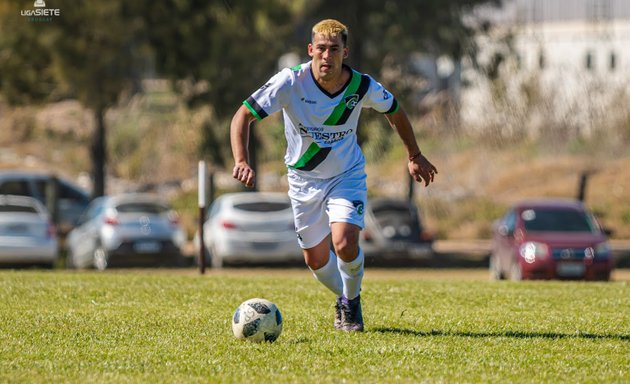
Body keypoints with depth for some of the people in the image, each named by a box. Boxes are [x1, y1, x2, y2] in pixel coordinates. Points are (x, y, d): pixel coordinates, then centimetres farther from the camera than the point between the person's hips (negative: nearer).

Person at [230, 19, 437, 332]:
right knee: (315, 260, 6)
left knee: (345, 244, -23)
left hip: (347, 176, -1)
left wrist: (415, 156, 13)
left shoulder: (361, 86, -17)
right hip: (304, 179, 1)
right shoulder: (291, 82, -23)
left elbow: (394, 111, 5)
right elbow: (243, 116, -22)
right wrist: (241, 161, -38)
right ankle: (344, 299, 39)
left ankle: (351, 301, 8)